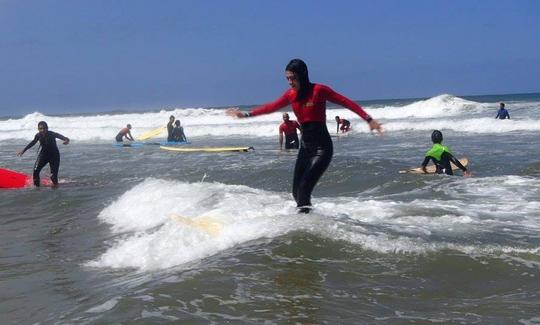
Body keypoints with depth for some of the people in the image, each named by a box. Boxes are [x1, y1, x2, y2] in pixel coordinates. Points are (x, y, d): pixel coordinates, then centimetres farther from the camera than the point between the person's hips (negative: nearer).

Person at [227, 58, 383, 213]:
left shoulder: (319, 90, -12)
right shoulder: (291, 94, 6)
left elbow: (346, 102, -12)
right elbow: (271, 107, 19)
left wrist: (368, 119, -20)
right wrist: (246, 115, 22)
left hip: (322, 147, -7)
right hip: (305, 147, 7)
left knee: (304, 189, -17)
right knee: (296, 191, 8)